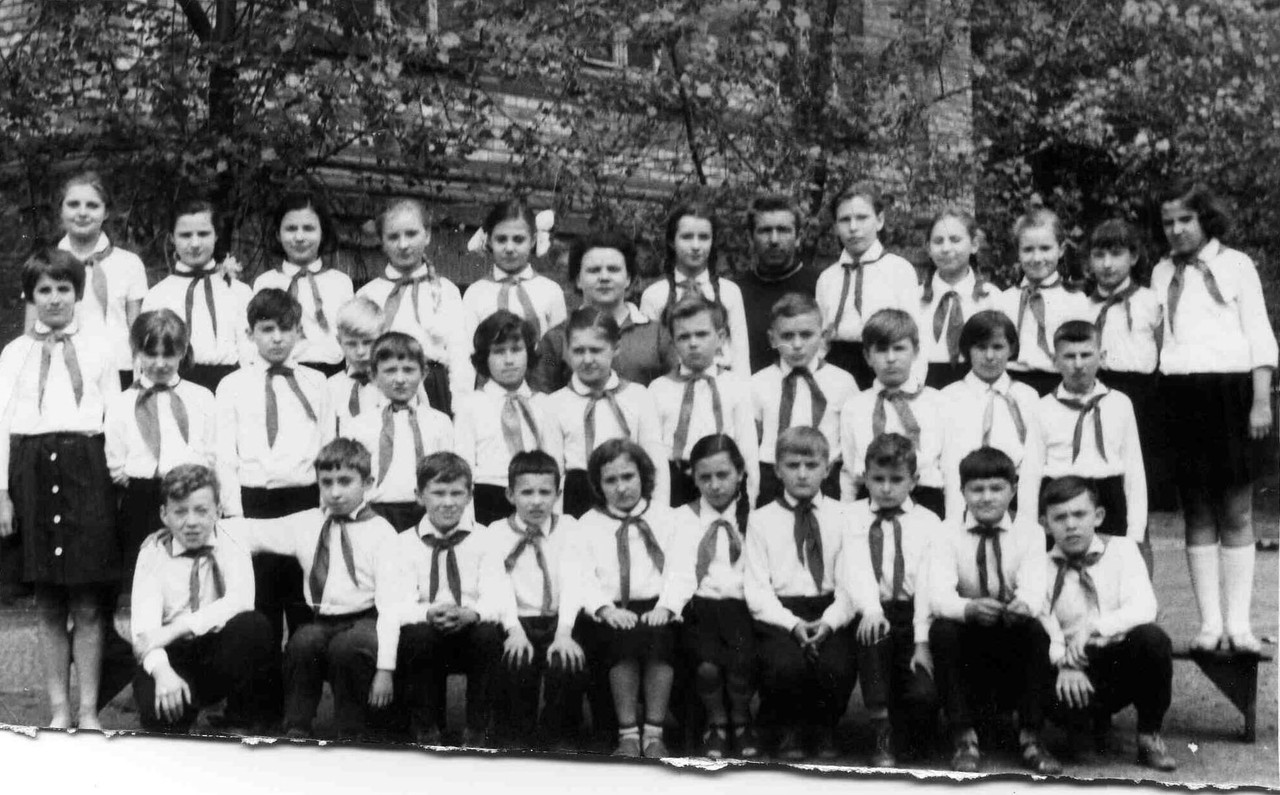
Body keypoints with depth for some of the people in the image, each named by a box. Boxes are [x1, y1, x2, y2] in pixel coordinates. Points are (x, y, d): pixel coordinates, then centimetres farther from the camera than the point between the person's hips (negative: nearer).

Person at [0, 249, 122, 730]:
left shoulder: (97, 352, 9)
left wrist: (118, 477, -3)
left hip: (86, 469, -1)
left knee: (88, 602, -1)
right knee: (48, 603, 5)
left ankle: (88, 709, 5)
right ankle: (59, 709, 12)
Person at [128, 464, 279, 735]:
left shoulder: (232, 544, 0)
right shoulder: (153, 550, 2)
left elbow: (241, 601, -20)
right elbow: (145, 624, -11)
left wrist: (176, 628, -28)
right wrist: (162, 671, -30)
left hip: (225, 653, 1)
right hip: (172, 656, -1)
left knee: (253, 625, -31)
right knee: (152, 700, -34)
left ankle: (251, 727, -13)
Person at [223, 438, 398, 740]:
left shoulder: (381, 532, -1)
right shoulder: (306, 525, 13)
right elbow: (252, 532, 12)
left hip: (365, 621, -3)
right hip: (321, 622, 3)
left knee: (346, 646, -34)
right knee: (303, 641, -29)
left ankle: (352, 736, -14)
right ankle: (295, 732, -13)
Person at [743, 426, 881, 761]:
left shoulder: (841, 517, 10)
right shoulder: (761, 520, 8)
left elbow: (854, 577, -2)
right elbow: (756, 587, 1)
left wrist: (829, 621, -21)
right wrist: (792, 624, -16)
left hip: (831, 611, 1)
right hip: (779, 613, -1)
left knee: (838, 665, -28)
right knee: (786, 663, -31)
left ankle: (824, 729, 5)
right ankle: (788, 731, 0)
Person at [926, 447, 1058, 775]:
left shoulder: (1028, 532, -4)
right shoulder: (948, 533, -6)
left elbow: (1033, 588, -20)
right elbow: (938, 594, -21)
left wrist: (1023, 605, -45)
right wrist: (969, 608, -44)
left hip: (1014, 637, 0)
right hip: (968, 636, 0)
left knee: (1036, 630, -31)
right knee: (942, 630, -31)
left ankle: (1030, 738, -19)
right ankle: (964, 738, -20)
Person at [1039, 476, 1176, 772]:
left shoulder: (1121, 550, 5)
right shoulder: (1041, 568, 5)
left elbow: (1143, 609, -11)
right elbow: (1043, 628, -8)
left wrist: (1095, 628, -27)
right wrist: (1065, 663, -28)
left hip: (1126, 661, 1)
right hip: (1078, 672, -1)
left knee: (1151, 637, -32)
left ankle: (1149, 736, -10)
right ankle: (1095, 721, 4)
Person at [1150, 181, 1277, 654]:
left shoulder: (1234, 265, 5)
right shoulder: (1162, 273, 14)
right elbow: (1155, 335, 12)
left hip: (1230, 388, -3)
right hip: (1178, 393, 3)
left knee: (1235, 513, -1)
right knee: (1197, 512, 3)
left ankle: (1238, 622, -1)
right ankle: (1209, 621, 6)